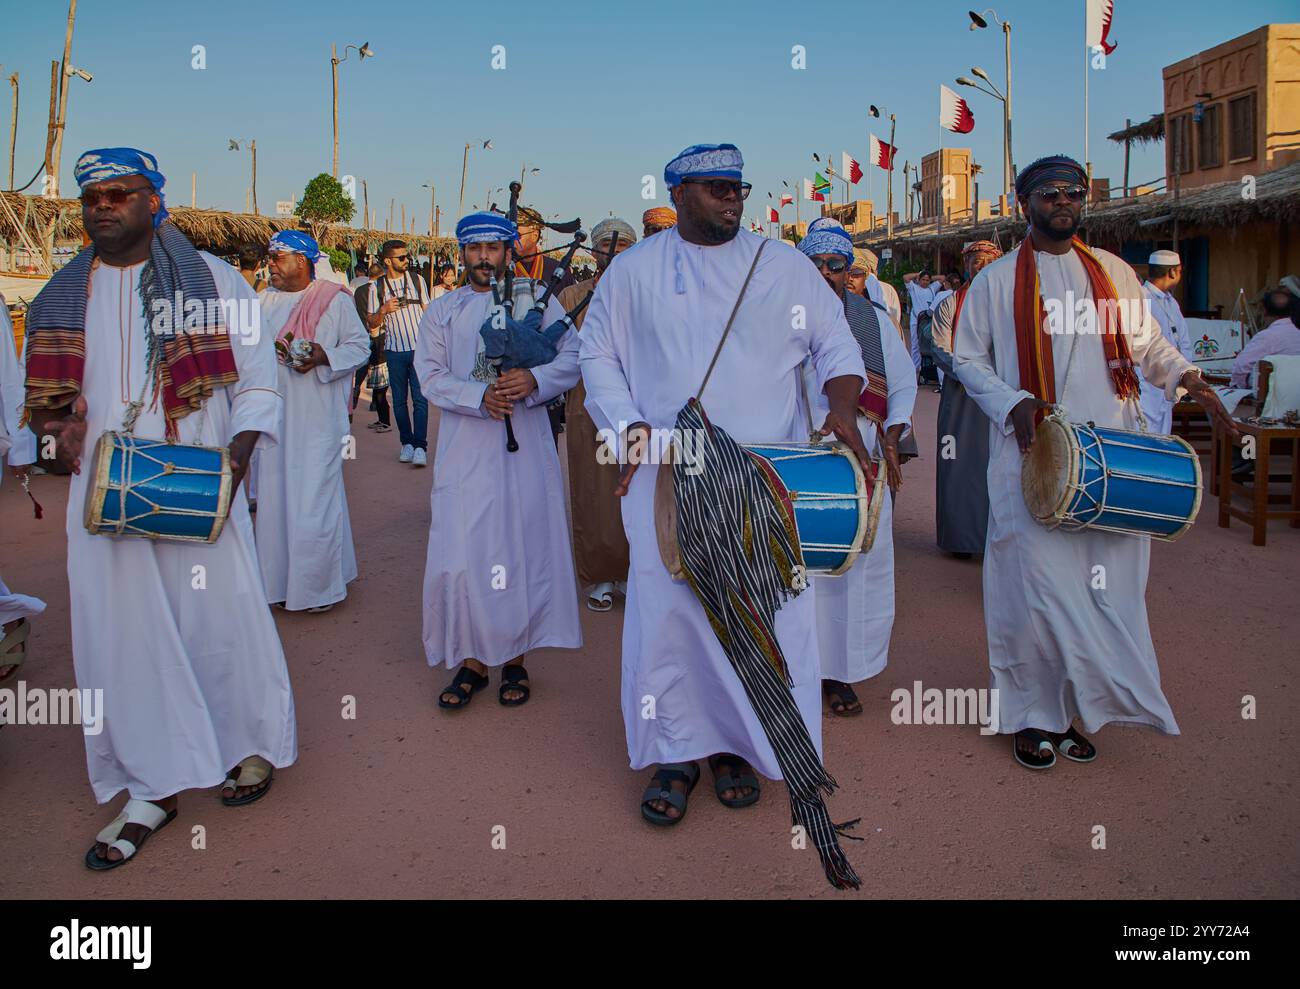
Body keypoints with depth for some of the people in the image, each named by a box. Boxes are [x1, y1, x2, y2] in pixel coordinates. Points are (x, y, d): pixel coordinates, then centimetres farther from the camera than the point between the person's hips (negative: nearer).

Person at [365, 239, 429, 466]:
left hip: (419, 348, -1)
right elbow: (371, 323, 6)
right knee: (399, 400, 7)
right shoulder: (377, 287, 3)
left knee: (420, 398, -8)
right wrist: (383, 310, -14)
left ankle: (420, 446, -9)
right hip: (394, 351, 1)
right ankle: (407, 443, 17)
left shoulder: (417, 280, 6)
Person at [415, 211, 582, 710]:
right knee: (462, 554, -1)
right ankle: (471, 660, 12)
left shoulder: (538, 300, 7)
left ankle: (515, 659, 15)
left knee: (523, 548, 3)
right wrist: (481, 397, -17)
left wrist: (535, 380, -19)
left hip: (524, 447, -1)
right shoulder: (442, 311, 11)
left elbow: (572, 357, 1)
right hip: (465, 448, 1)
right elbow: (431, 375, 0)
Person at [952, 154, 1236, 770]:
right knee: (1038, 585, -5)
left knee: (1105, 587, 2)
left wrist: (1184, 376, -1)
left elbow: (1148, 344, 20)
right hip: (1034, 455, -3)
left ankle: (1074, 708, 17)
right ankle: (1032, 715, 10)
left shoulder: (1115, 274, 15)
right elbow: (967, 359, 7)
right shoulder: (997, 280, 7)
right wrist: (1012, 403, -10)